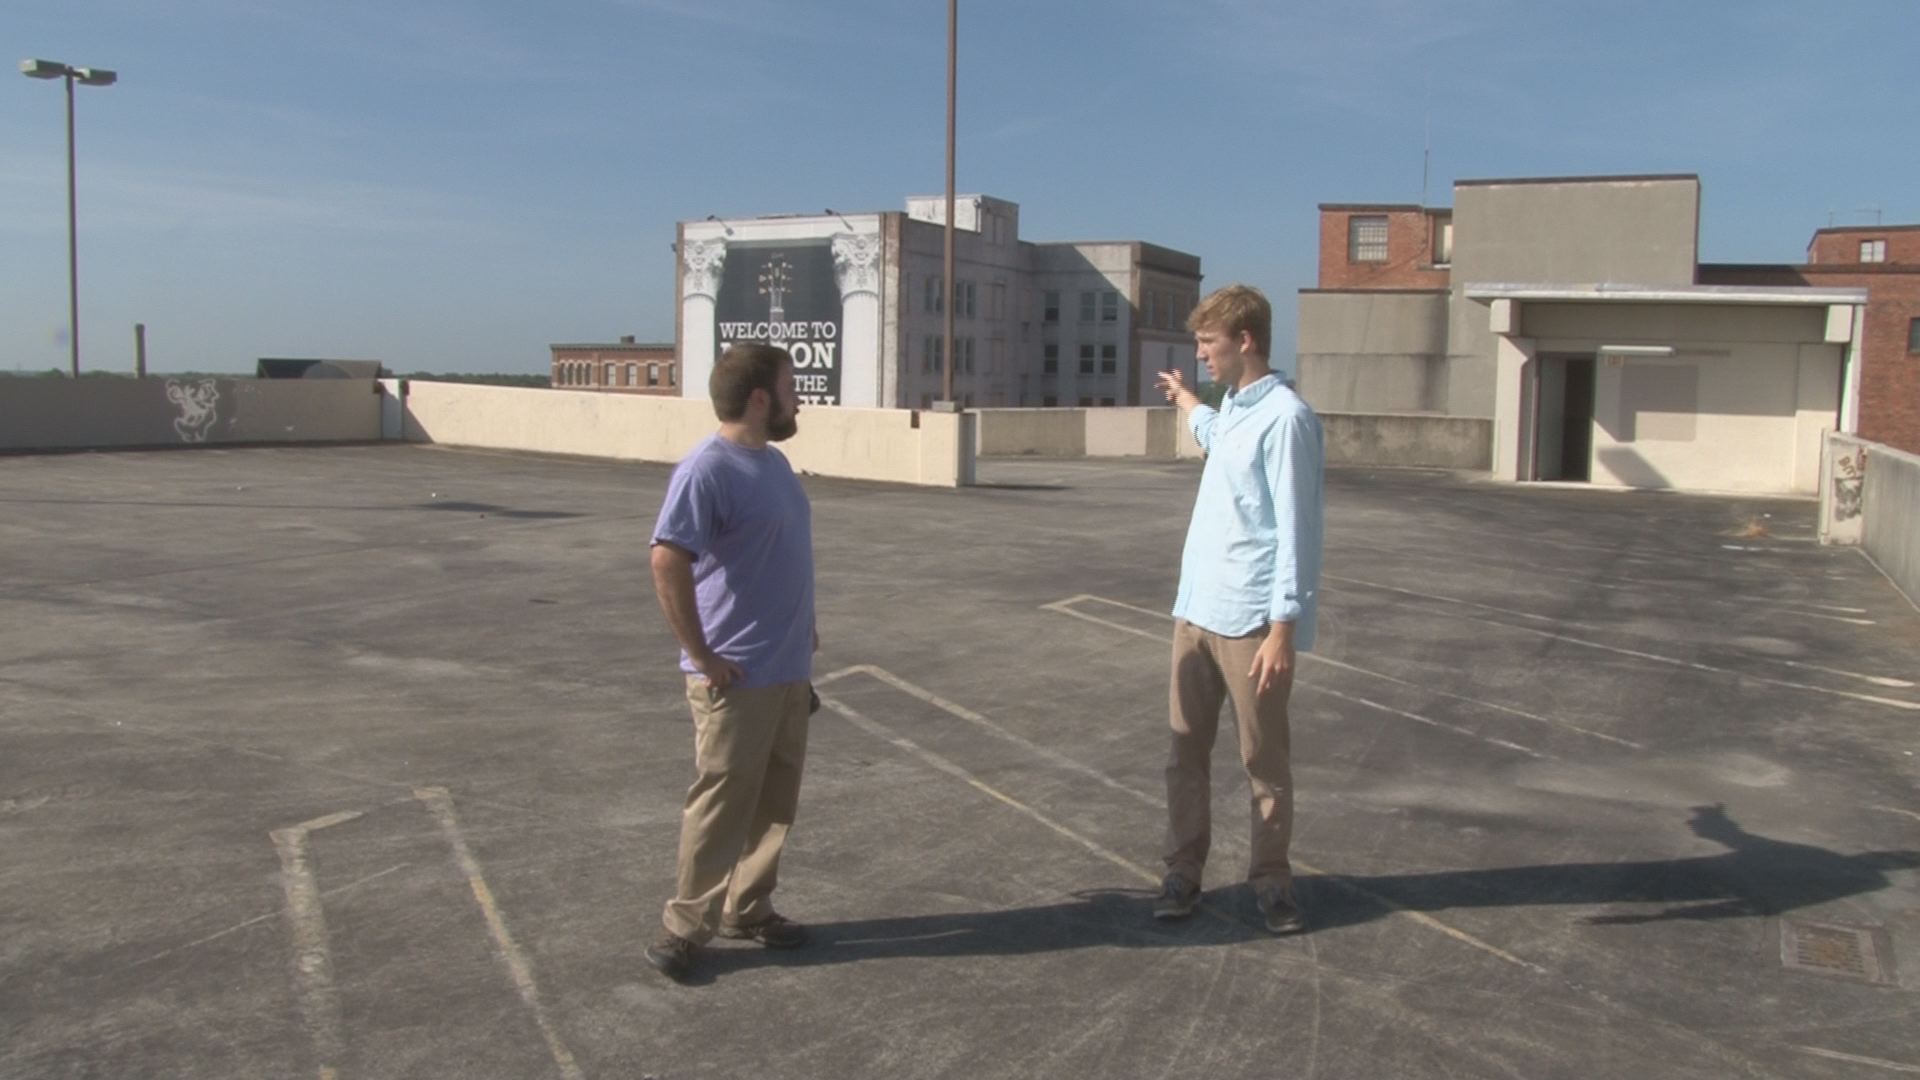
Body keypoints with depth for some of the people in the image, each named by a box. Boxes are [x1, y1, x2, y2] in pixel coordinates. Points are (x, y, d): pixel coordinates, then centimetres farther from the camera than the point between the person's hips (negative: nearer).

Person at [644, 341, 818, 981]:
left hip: (789, 669, 9)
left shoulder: (773, 461, 11)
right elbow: (667, 562, -26)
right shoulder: (706, 471, -18)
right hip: (736, 678, -9)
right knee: (723, 802, -1)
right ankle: (686, 925, 13)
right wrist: (702, 656, -22)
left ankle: (747, 908, 29)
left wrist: (803, 630, 17)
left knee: (776, 797, 16)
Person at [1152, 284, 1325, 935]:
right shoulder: (1233, 409, 14)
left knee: (1264, 760, 5)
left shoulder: (1284, 418, -14)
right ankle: (1182, 872, 20)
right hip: (1195, 611, 8)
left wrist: (1283, 629, -22)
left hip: (1250, 620, -8)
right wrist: (1187, 404, 57)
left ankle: (1271, 881, 18)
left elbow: (1296, 531, -18)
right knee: (1185, 750, 10)